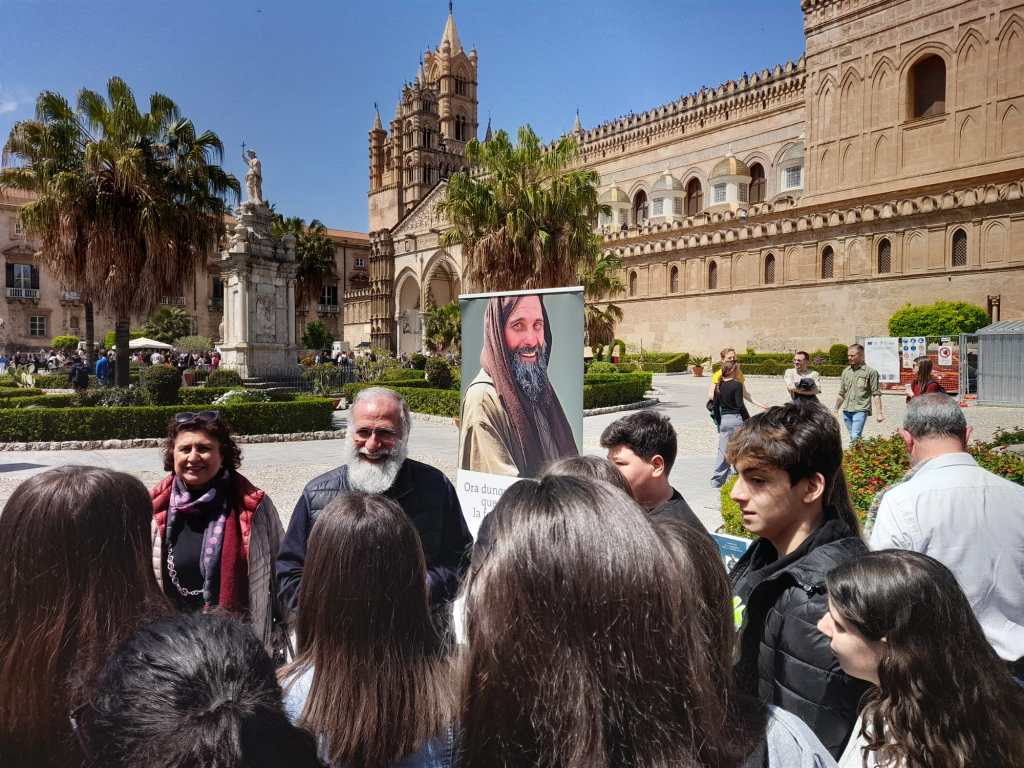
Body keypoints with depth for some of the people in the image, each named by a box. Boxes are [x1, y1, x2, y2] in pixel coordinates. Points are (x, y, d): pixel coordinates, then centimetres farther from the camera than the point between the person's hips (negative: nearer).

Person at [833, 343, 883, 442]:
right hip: (846, 411, 6)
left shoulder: (870, 371, -1)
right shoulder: (846, 371, 14)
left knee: (855, 437, -17)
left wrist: (879, 413, -9)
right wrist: (836, 409, 18)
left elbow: (876, 394, -4)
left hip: (861, 409, -6)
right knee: (853, 438, 11)